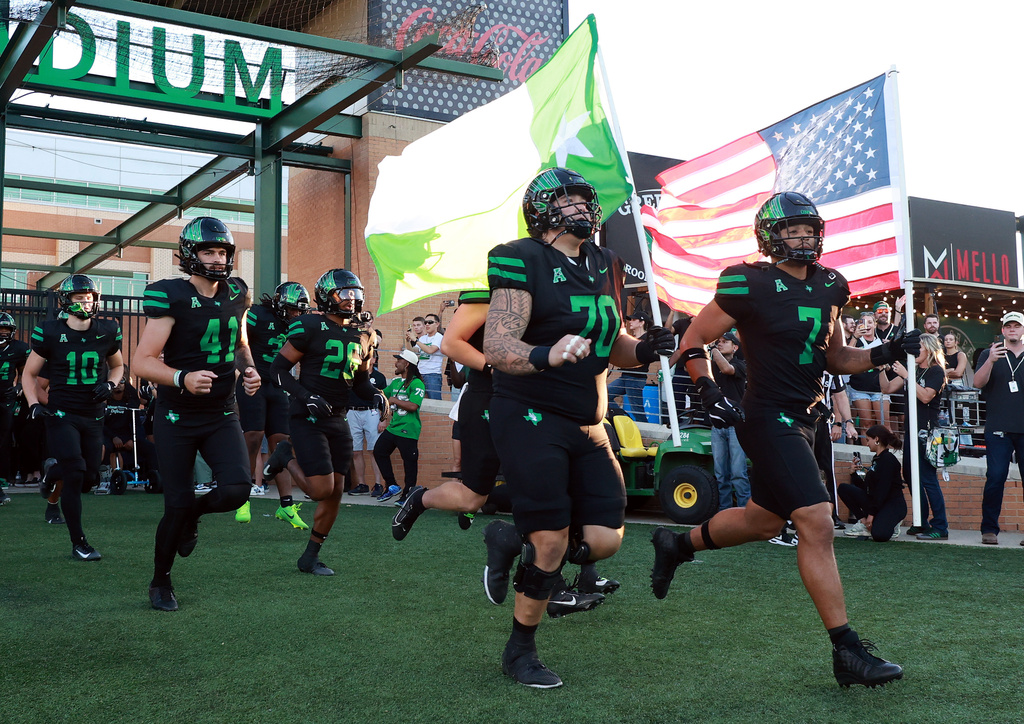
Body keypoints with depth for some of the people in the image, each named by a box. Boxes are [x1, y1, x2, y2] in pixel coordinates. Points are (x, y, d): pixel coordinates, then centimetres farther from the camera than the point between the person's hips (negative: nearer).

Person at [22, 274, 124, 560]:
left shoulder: (107, 332, 0)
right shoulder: (50, 333, -7)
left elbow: (118, 365, 18)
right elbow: (29, 373, 3)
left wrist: (109, 385, -3)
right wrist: (34, 404, -12)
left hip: (93, 415, 4)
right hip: (61, 414, -4)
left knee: (90, 478, 7)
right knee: (75, 475, -13)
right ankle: (79, 543, -3)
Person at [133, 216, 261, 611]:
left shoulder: (236, 295, 3)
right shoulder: (171, 297, -13)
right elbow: (143, 361, -18)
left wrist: (248, 369, 0)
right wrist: (182, 378, -35)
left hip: (222, 415, 4)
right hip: (177, 417, -4)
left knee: (237, 490, -16)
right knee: (177, 504, -1)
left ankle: (193, 512, 20)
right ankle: (160, 581, 24)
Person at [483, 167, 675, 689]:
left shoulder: (604, 266, 13)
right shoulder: (523, 262, -10)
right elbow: (496, 346, -19)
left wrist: (642, 350, 0)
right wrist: (545, 355, -38)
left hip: (586, 425, 7)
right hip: (530, 418, -7)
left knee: (604, 539, -1)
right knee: (552, 543, -6)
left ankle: (516, 542, 26)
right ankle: (519, 651, 16)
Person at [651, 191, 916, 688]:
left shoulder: (829, 288, 9)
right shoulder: (749, 286, -12)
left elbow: (836, 359, 18)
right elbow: (693, 341, -6)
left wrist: (886, 353, 1)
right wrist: (709, 391, -20)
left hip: (803, 420, 9)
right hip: (769, 419, -9)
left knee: (764, 521, 20)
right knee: (817, 524, -14)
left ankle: (675, 545, 43)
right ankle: (847, 652, -6)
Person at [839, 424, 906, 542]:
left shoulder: (888, 459, -13)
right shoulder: (876, 459, 15)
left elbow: (883, 489, -19)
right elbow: (868, 488, 13)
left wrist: (872, 513, -20)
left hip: (894, 505, -9)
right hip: (875, 501, 9)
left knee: (879, 535, -34)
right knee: (844, 488, -5)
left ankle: (891, 525, 2)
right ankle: (864, 523, -3)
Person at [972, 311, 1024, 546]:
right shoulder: (989, 354, 9)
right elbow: (978, 383, -6)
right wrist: (990, 361, -20)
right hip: (999, 429, -2)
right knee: (995, 478, -6)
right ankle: (989, 529, 1)